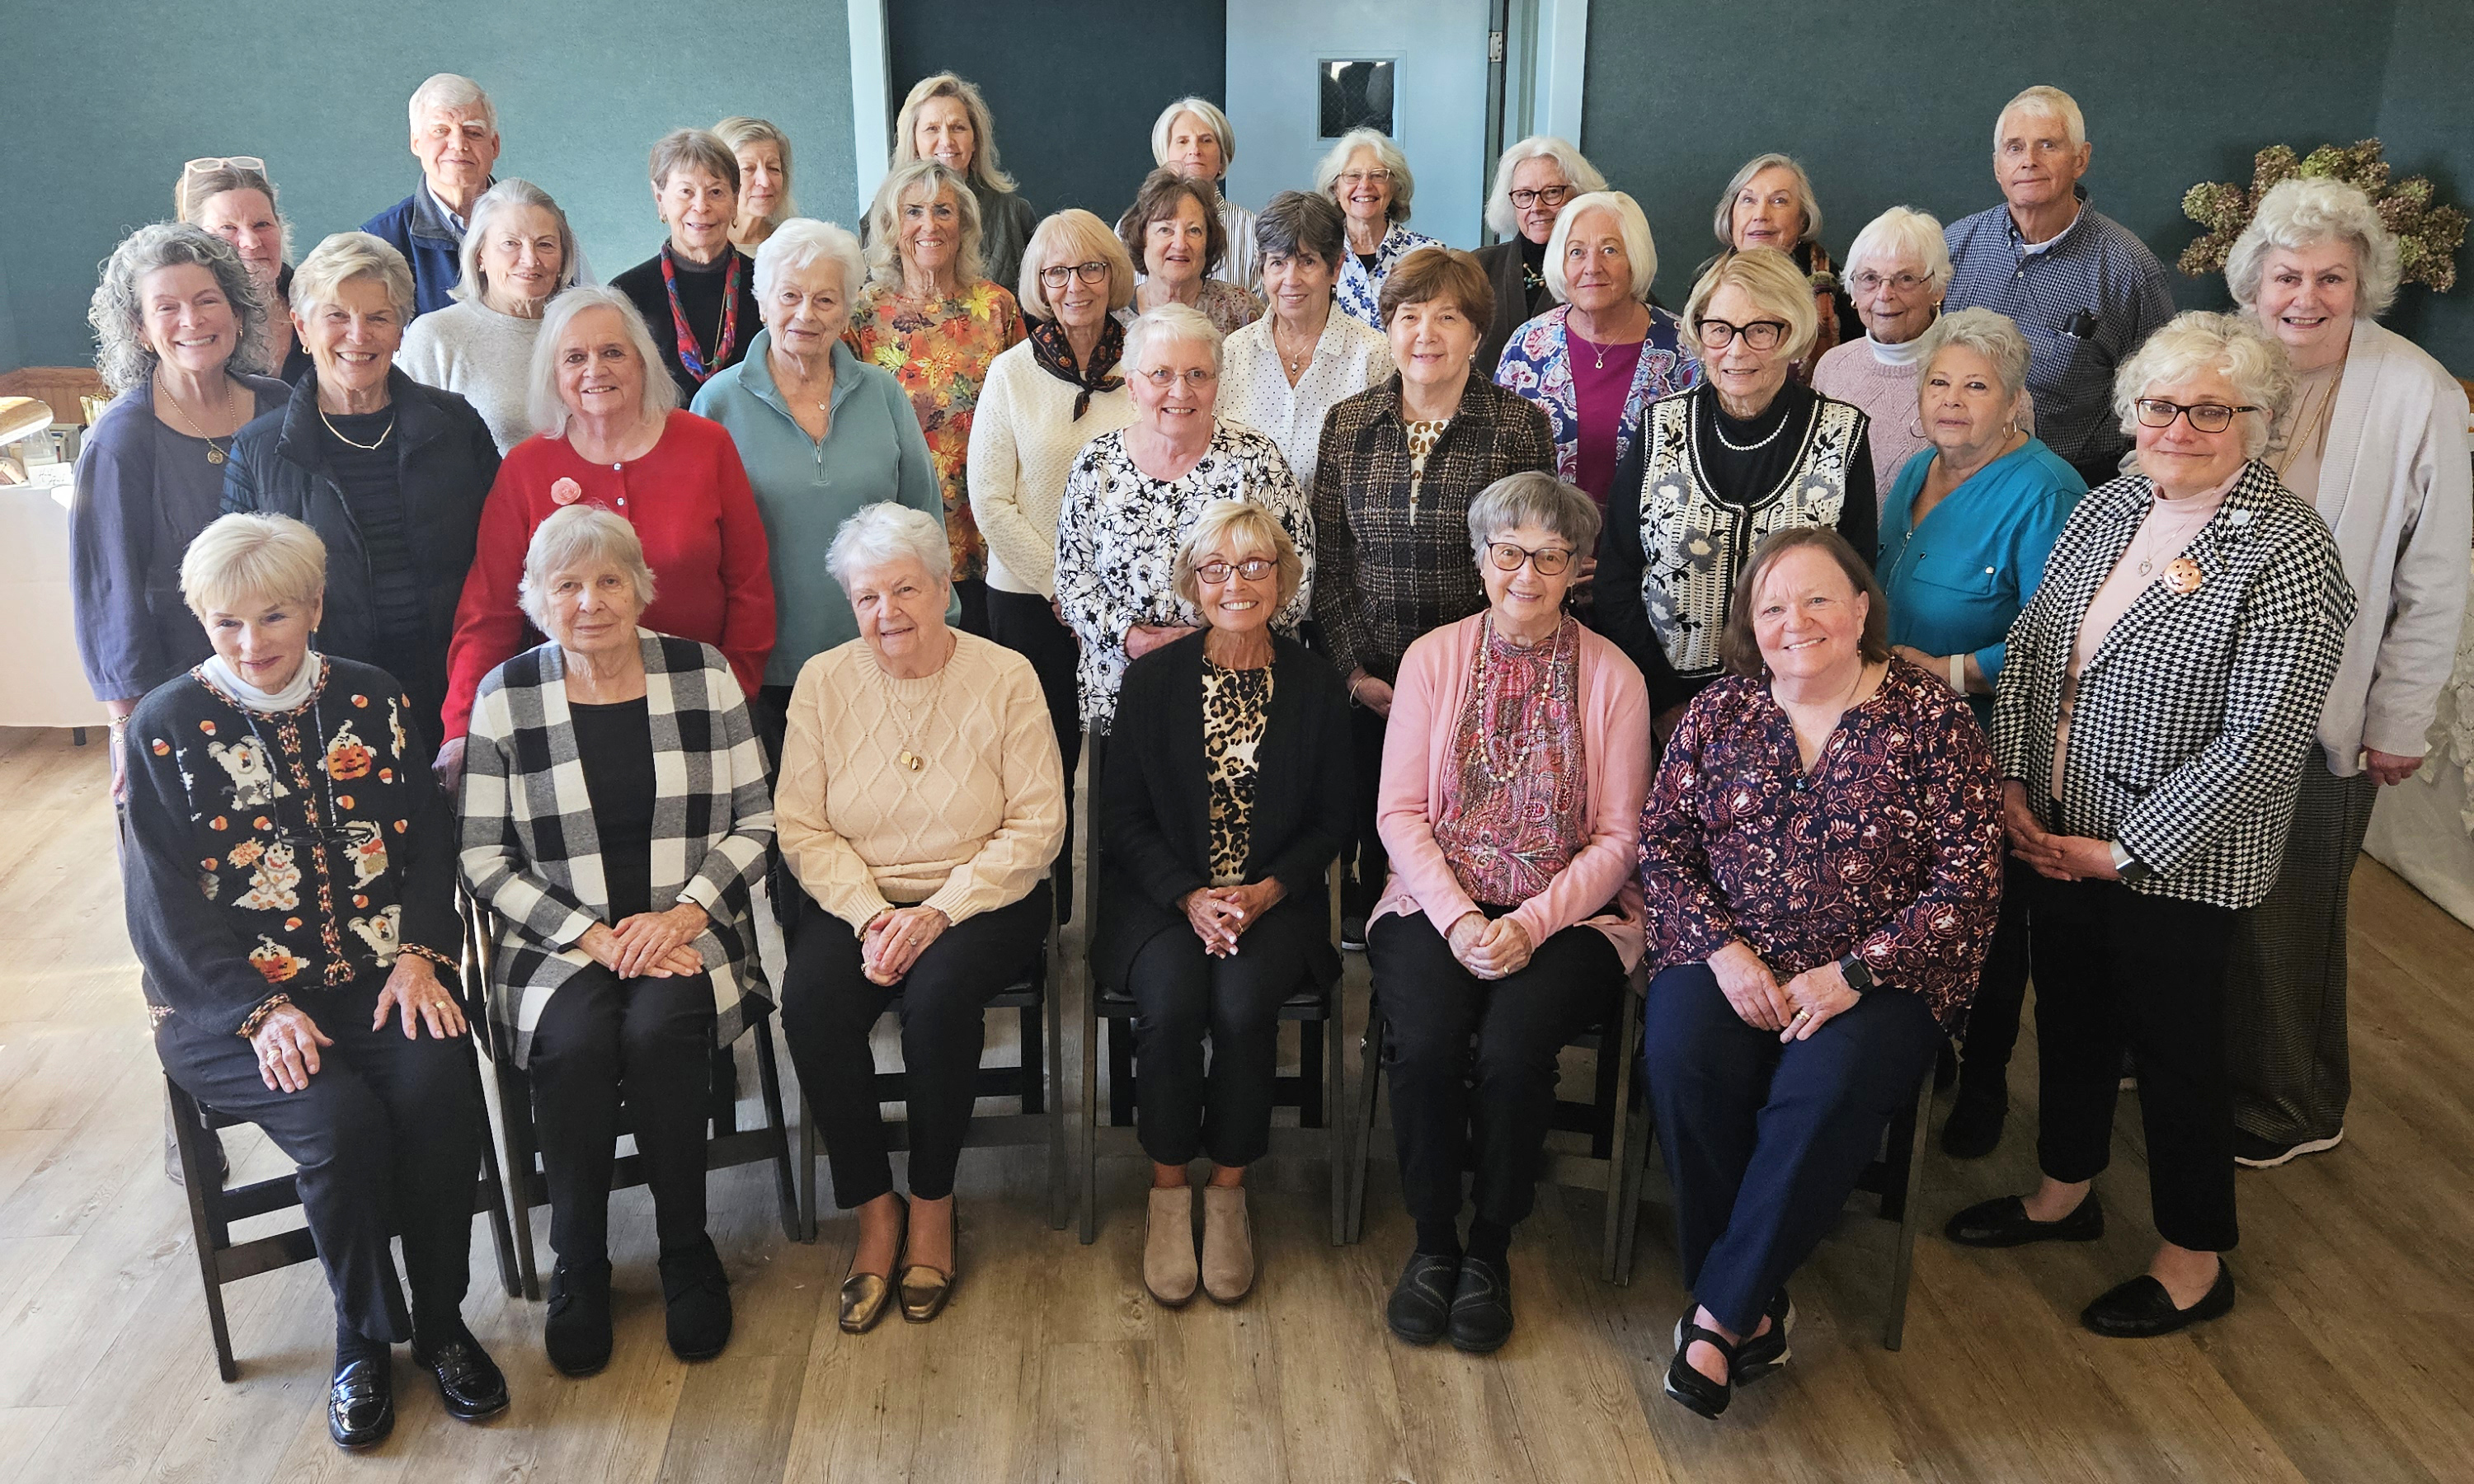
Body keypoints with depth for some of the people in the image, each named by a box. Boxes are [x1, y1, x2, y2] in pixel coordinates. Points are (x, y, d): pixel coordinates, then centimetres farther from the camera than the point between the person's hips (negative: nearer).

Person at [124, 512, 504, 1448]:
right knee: (339, 1118, -27)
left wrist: (418, 956, -9)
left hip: (377, 977, 2)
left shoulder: (372, 701, 7)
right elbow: (170, 906, -5)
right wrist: (263, 1012, -16)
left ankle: (441, 1321, -5)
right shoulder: (164, 730, -2)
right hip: (229, 1002, -2)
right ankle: (363, 1341, -2)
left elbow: (427, 844, 7)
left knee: (438, 1082, -25)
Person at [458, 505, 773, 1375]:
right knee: (577, 1038, -30)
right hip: (557, 943, 0)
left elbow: (756, 821, 4)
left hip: (686, 934, 0)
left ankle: (688, 1252, -8)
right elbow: (482, 857, -1)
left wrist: (683, 914, -12)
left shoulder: (704, 676, 3)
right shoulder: (505, 698, 1)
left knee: (658, 1027, -30)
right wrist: (592, 937, -12)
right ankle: (578, 1267, -8)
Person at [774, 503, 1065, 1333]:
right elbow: (802, 830, 0)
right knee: (810, 998, -27)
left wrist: (937, 912, -18)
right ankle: (875, 1208, -10)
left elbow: (1038, 825, -8)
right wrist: (871, 916, -16)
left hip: (981, 898, -2)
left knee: (939, 992, -32)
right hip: (858, 899, 2)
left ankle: (933, 1203, -8)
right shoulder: (823, 681, 3)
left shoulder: (1005, 677, -4)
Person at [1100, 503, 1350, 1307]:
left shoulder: (1315, 684, 4)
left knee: (1244, 1006, -28)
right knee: (1171, 1003, -28)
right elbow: (1123, 814, 2)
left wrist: (1266, 891, -10)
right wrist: (1190, 896, -13)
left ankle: (1228, 1193, -7)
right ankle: (1168, 1195, -8)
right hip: (1165, 896, 0)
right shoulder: (1152, 678, 2)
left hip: (1274, 900, 0)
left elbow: (1333, 818, 6)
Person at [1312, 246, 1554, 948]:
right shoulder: (1347, 424, 5)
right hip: (1369, 685, 2)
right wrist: (1354, 671, -2)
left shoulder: (1520, 425, -1)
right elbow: (1326, 562, 6)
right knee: (1372, 830, 7)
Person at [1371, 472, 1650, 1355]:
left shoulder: (1613, 676, 3)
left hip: (1571, 912, -1)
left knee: (1513, 1042, -28)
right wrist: (1459, 919, -13)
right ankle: (1432, 1241, -2)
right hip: (1438, 902, 1)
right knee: (1427, 1038, -27)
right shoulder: (1433, 658, 5)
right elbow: (1399, 813, 1)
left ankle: (1491, 1249, -3)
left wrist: (1531, 924, -14)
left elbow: (1618, 836, 0)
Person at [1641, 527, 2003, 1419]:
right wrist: (1722, 948, -11)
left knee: (1831, 1089, -32)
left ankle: (1722, 1313, -16)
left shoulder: (1933, 720, -2)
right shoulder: (1718, 712, 7)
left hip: (1878, 972, -2)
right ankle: (1757, 1305, -11)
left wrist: (1852, 973, -16)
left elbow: (1968, 881, -6)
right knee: (1683, 1060, -28)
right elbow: (1661, 842, 5)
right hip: (1729, 958, 2)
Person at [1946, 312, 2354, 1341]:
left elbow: (2261, 743, -21)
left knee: (2173, 1050, 9)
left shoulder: (2288, 557, -18)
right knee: (2068, 1017, 21)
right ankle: (2065, 1193, 43)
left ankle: (2195, 1263, 29)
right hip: (2055, 838, 6)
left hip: (2176, 863, -6)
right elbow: (2026, 651, 8)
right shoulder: (2107, 509, 3)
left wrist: (2124, 851, -18)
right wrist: (2013, 785, -3)